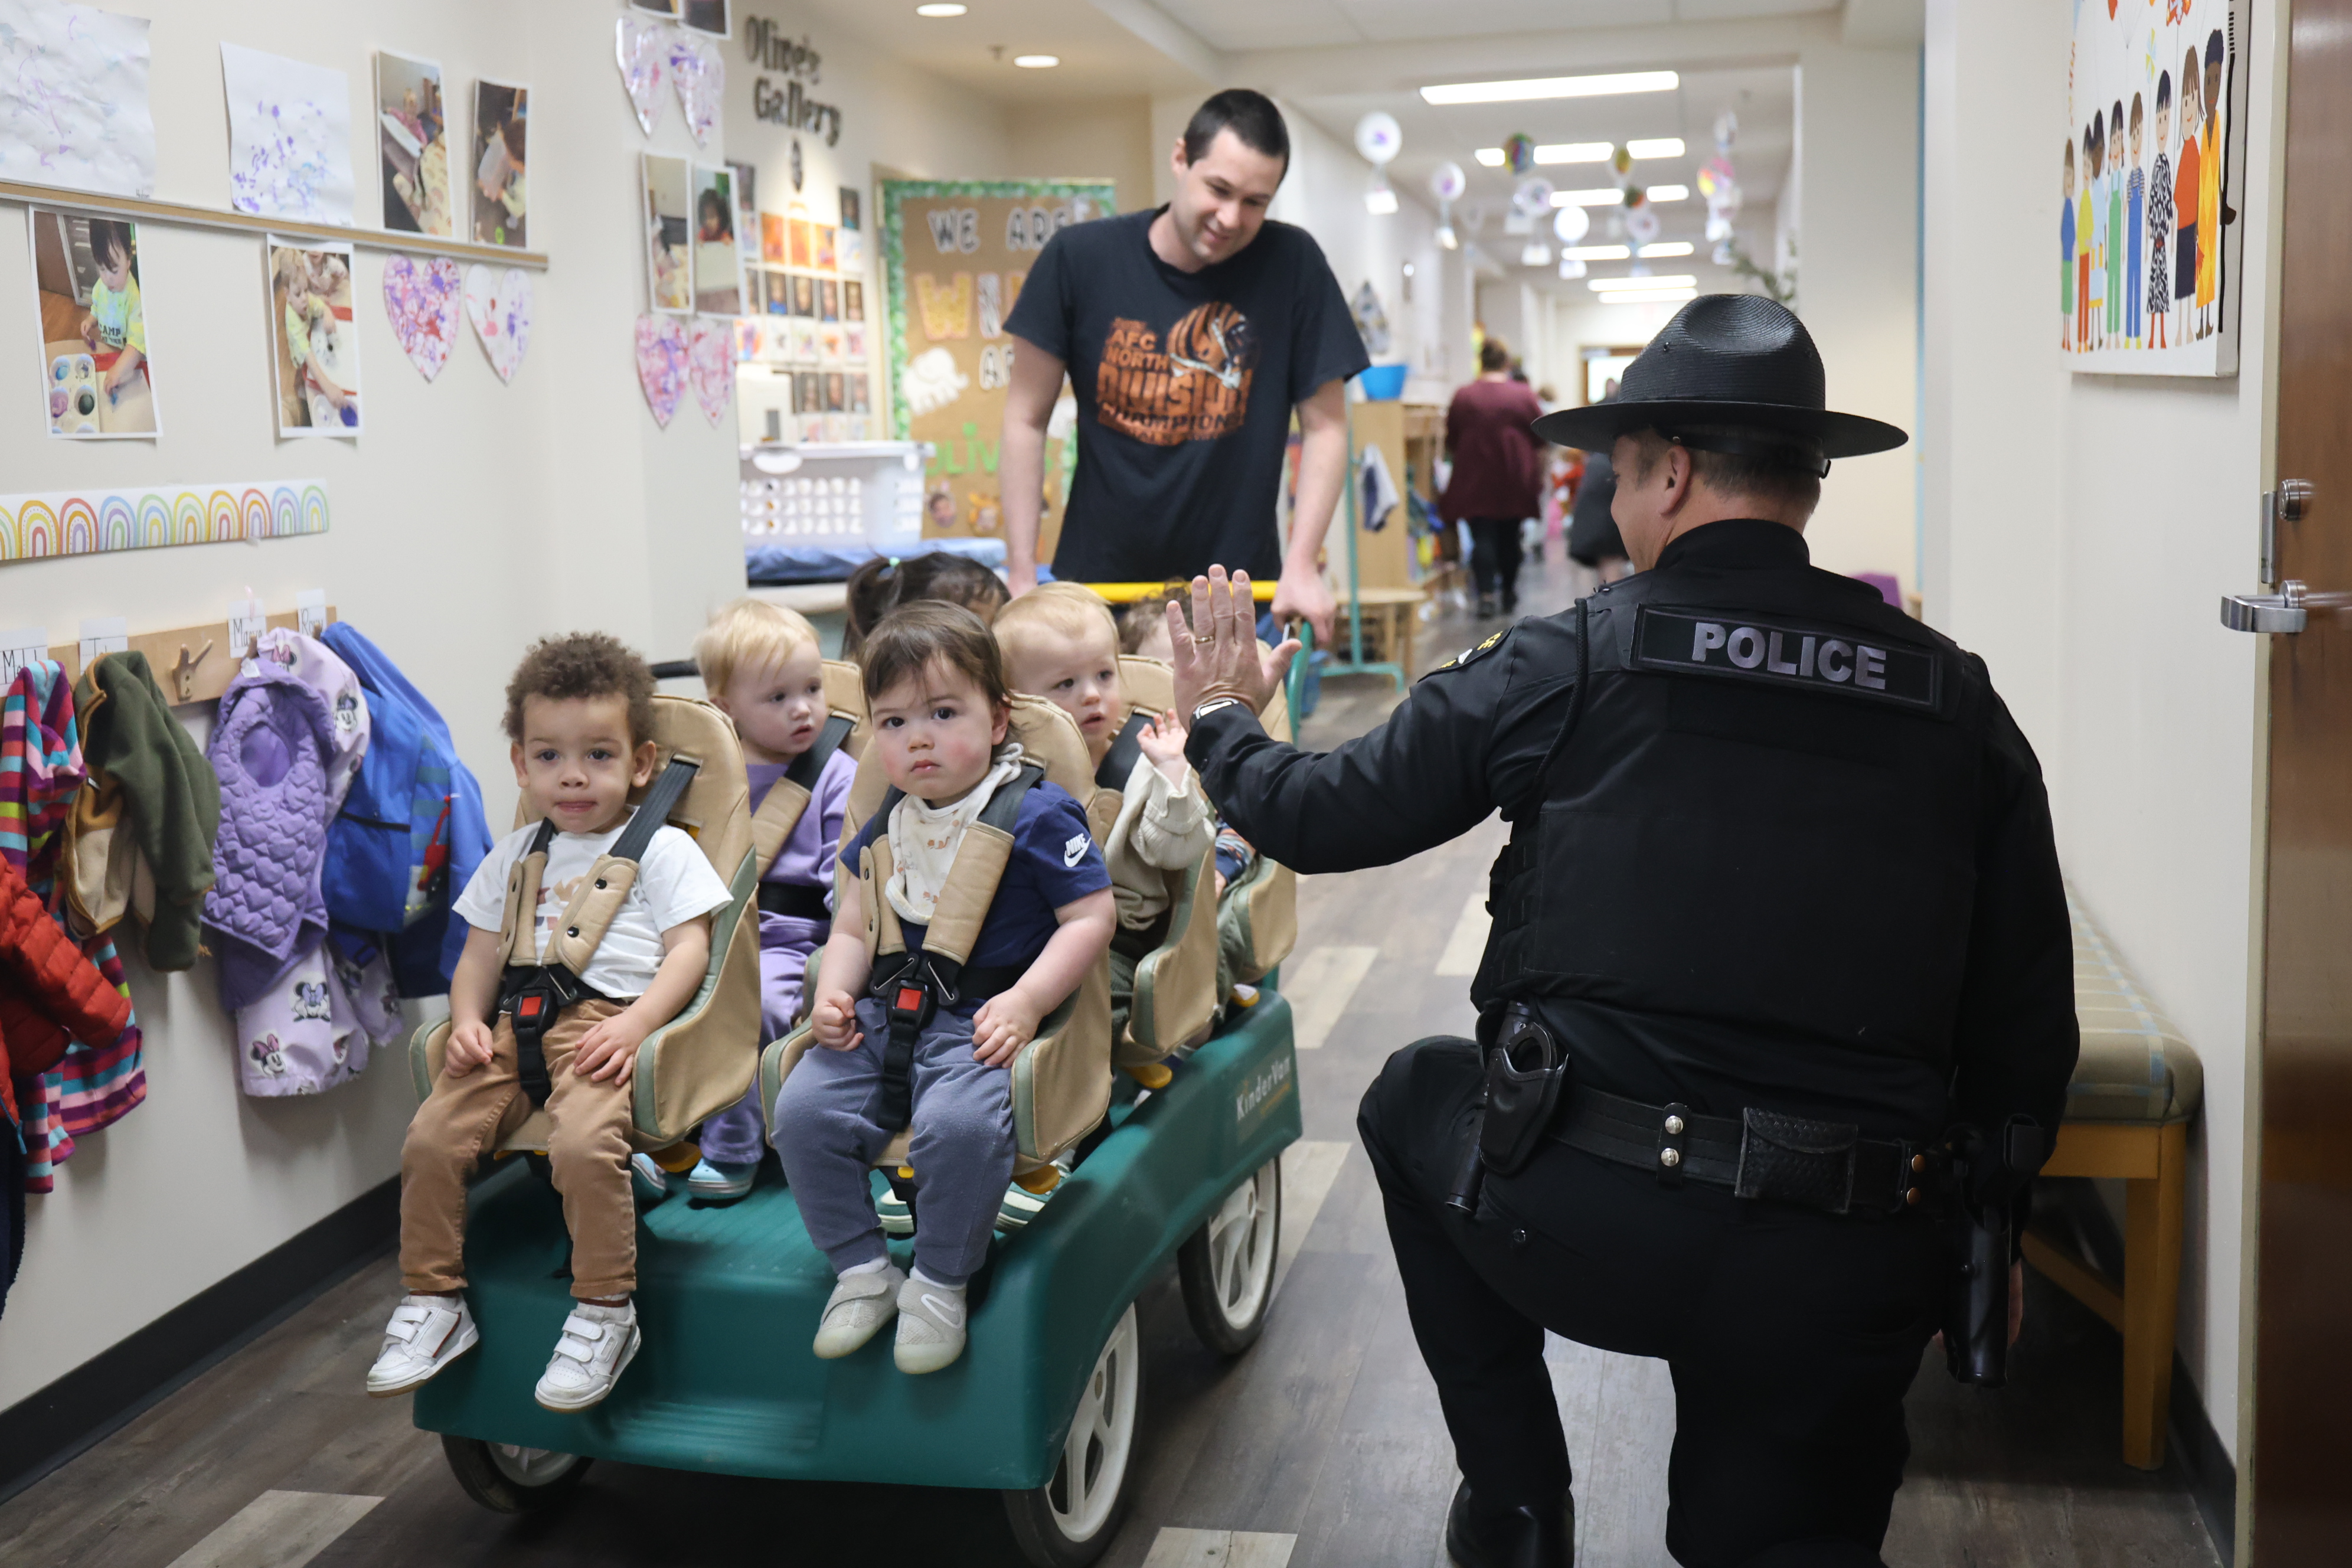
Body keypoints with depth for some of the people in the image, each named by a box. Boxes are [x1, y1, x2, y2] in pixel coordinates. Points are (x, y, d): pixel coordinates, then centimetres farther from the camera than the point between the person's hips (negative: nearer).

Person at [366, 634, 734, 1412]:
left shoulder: (661, 848, 8)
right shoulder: (514, 857, 24)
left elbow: (688, 949, -1)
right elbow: (481, 953, 25)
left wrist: (636, 1023, -16)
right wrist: (468, 1020, 4)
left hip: (605, 1020, -5)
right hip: (515, 1024, 6)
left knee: (582, 1144, -31)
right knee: (431, 1138, -13)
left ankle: (604, 1311, -15)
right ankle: (434, 1300, 4)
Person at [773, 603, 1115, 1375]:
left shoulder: (1037, 814, -7)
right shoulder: (884, 828, 13)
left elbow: (1092, 916, -9)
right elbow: (853, 926, 21)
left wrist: (1025, 1003, -19)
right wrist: (833, 994, 1)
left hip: (983, 1021, -6)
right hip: (888, 1014, 6)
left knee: (956, 1124, -33)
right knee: (802, 1108, -12)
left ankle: (939, 1283, -8)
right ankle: (862, 1270, 5)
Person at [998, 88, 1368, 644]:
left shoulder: (1291, 263, -6)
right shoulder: (1079, 258, -5)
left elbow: (1325, 426, -1)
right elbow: (1027, 421, 0)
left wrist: (1301, 566, -9)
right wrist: (1021, 573, -5)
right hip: (1097, 578, 1)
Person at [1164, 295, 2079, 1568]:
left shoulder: (1567, 665, -4)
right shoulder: (1959, 705, 6)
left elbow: (1322, 818, 5)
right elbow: (2028, 1020, 9)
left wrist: (1222, 722, 26)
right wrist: (1986, 1223, 24)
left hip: (1582, 1228, -2)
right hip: (1844, 1273, 3)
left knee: (1414, 1096, 28)